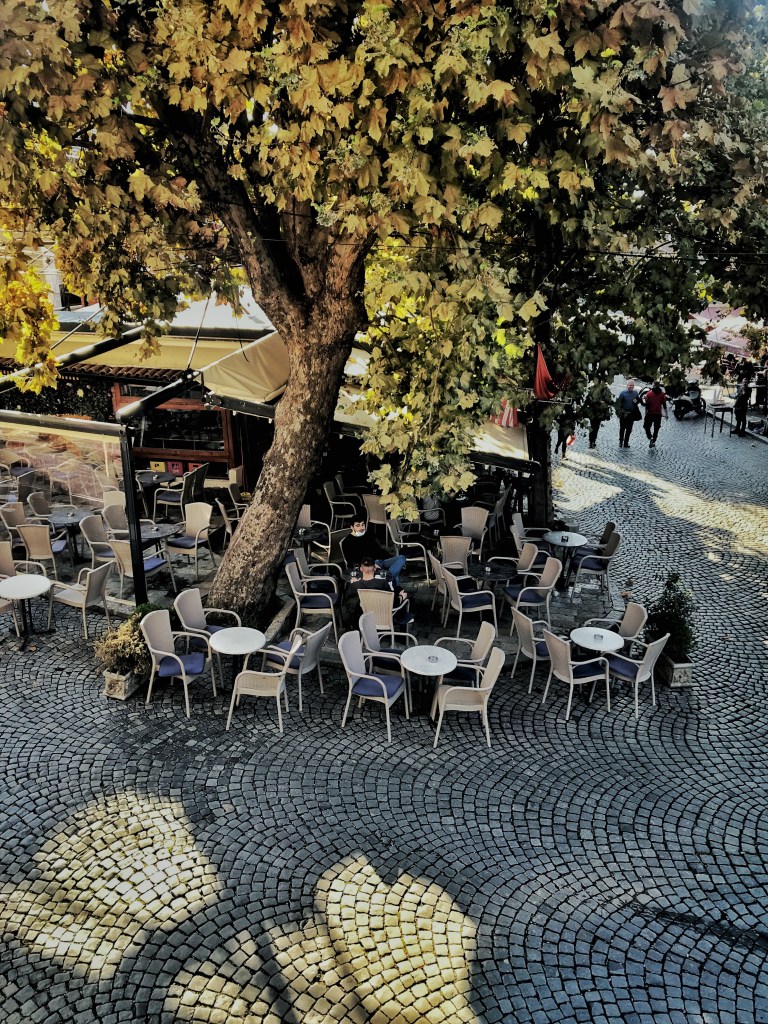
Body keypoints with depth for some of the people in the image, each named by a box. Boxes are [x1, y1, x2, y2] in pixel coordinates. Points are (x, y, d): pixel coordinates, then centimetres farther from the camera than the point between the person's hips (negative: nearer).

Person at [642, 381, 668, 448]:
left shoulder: (649, 394, -9)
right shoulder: (662, 394, -2)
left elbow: (647, 404, -10)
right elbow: (664, 405, 0)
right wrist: (666, 414, 7)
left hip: (650, 414, -2)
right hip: (658, 414, 2)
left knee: (647, 427, 9)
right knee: (656, 429, 12)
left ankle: (650, 438, -14)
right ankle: (653, 442, 16)